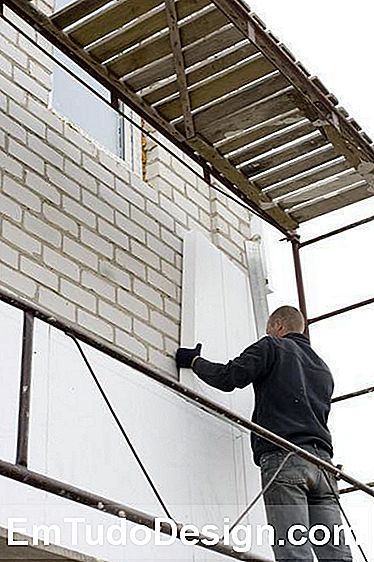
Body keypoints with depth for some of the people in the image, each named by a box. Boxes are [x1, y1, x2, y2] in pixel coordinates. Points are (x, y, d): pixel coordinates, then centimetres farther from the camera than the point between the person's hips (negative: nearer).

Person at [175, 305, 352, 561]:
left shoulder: (272, 347, 10)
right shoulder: (323, 368, 32)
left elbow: (228, 377, -1)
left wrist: (195, 361, 16)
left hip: (283, 456, -6)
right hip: (322, 459, 6)